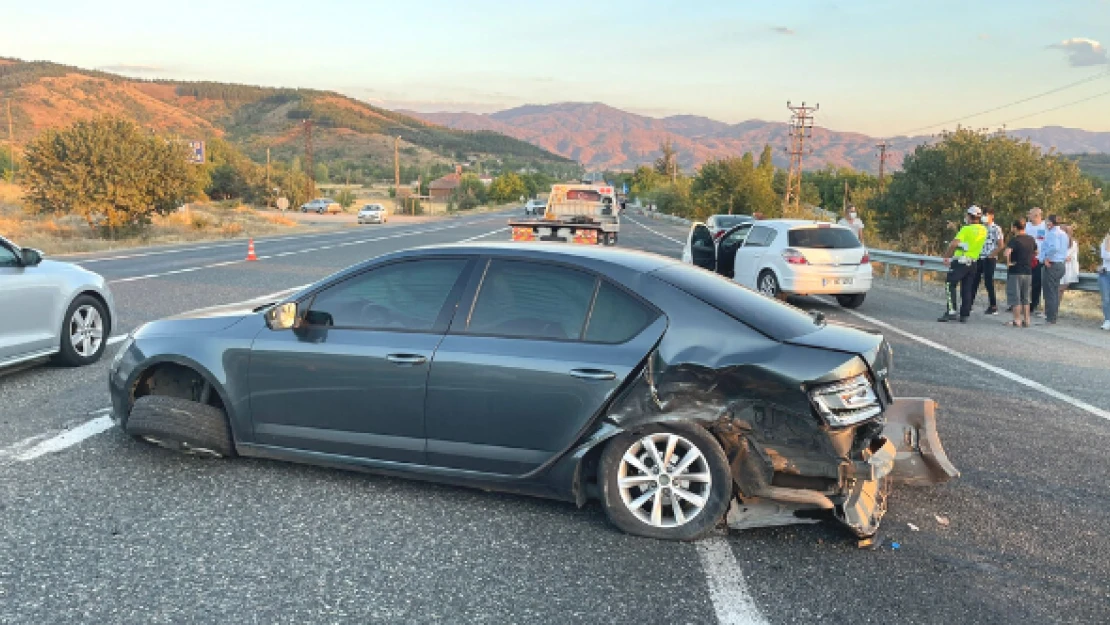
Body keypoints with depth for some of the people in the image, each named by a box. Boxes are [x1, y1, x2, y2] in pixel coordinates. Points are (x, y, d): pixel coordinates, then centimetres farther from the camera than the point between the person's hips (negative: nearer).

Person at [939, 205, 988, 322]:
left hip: (960, 262, -6)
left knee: (950, 285, -2)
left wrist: (946, 256, -10)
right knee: (967, 289, 11)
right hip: (972, 263, 7)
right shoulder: (983, 231, 7)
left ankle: (951, 312, -13)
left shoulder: (966, 229, -13)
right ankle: (964, 315, 11)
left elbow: (954, 244, -21)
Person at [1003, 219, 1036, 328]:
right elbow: (1035, 253, 23)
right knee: (1025, 298, 14)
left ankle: (1017, 321, 0)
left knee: (1015, 298, 0)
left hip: (1015, 271, -6)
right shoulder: (1031, 240, 8)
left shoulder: (1014, 240, -14)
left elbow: (1007, 252, -32)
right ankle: (1026, 320, 15)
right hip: (1028, 272, 6)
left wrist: (1008, 262, -19)